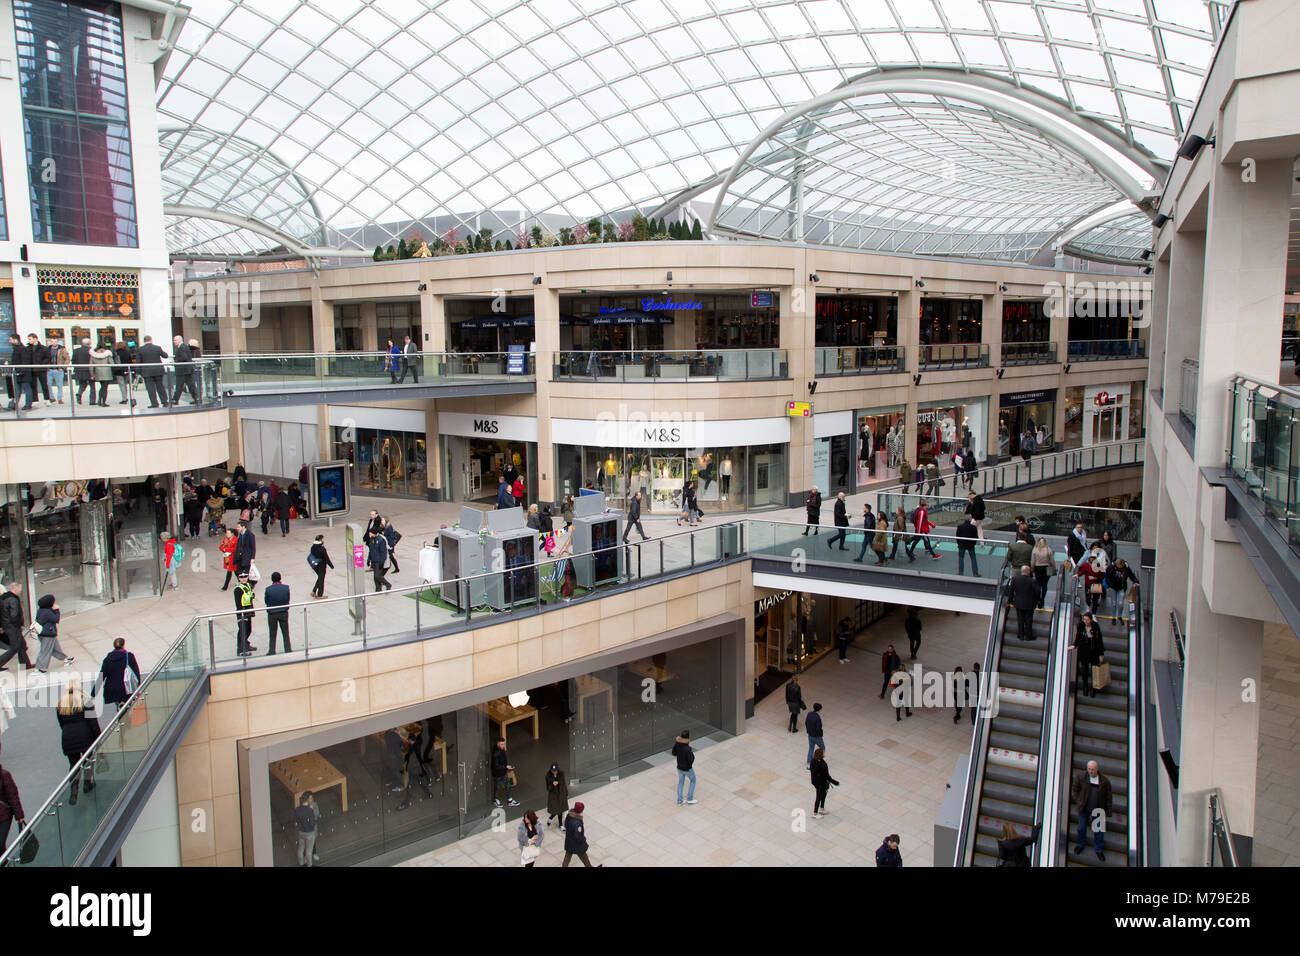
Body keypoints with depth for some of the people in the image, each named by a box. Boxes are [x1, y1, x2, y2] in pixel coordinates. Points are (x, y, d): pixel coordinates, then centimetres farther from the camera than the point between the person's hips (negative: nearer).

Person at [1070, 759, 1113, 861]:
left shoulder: (1104, 780, -10)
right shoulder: (1081, 776, -11)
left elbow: (1108, 797, 1)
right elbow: (1074, 789, 3)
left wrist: (1107, 811, 2)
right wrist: (1077, 802, -1)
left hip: (1098, 810, 0)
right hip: (1084, 808, 0)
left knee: (1098, 830, 8)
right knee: (1082, 828, 13)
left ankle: (1099, 850, 27)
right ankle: (1080, 845, 36)